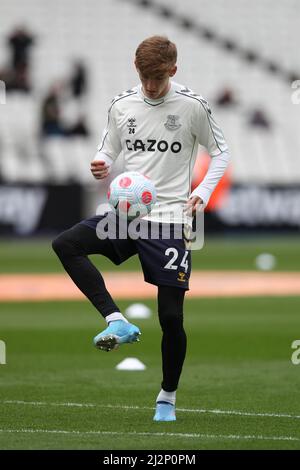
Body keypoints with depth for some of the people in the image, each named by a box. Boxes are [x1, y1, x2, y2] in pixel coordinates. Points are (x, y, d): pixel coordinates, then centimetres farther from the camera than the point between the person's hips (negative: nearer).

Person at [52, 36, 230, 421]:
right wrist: (100, 166, -9)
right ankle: (117, 322, -24)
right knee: (65, 245, -23)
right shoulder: (122, 105, 4)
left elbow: (220, 153, 7)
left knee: (171, 317, -4)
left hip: (170, 218, -3)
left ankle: (167, 397, 17)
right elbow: (108, 150, 15)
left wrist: (202, 193, -8)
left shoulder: (192, 106, -4)